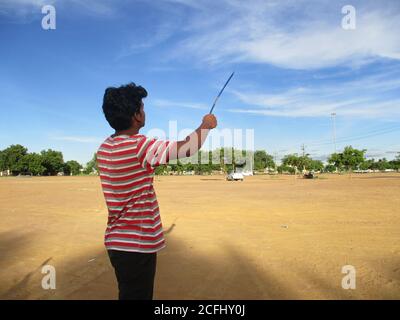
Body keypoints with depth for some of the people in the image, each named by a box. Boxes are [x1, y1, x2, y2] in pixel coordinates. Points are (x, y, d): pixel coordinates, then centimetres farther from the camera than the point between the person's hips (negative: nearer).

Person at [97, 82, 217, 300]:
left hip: (117, 241, 8)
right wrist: (205, 126, -5)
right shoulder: (138, 146, -22)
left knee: (130, 293, 23)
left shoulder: (105, 148, 4)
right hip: (137, 244, -8)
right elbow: (187, 148, -24)